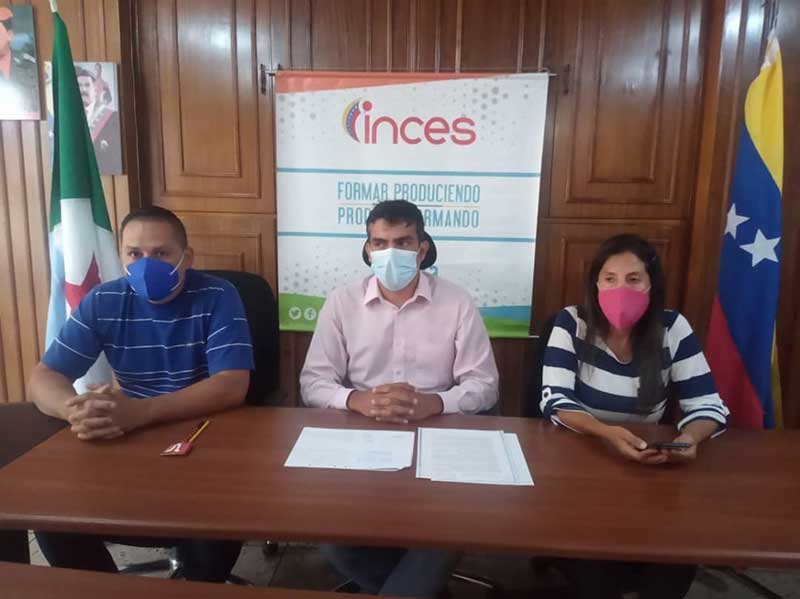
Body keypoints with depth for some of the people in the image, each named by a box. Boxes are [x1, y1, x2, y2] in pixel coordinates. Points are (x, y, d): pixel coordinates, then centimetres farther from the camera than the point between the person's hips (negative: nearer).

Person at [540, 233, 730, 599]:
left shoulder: (673, 329, -5)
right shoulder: (572, 323, -11)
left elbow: (708, 406, -6)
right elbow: (554, 401, -19)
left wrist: (691, 437, -30)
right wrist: (606, 432, -38)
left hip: (651, 465, 2)